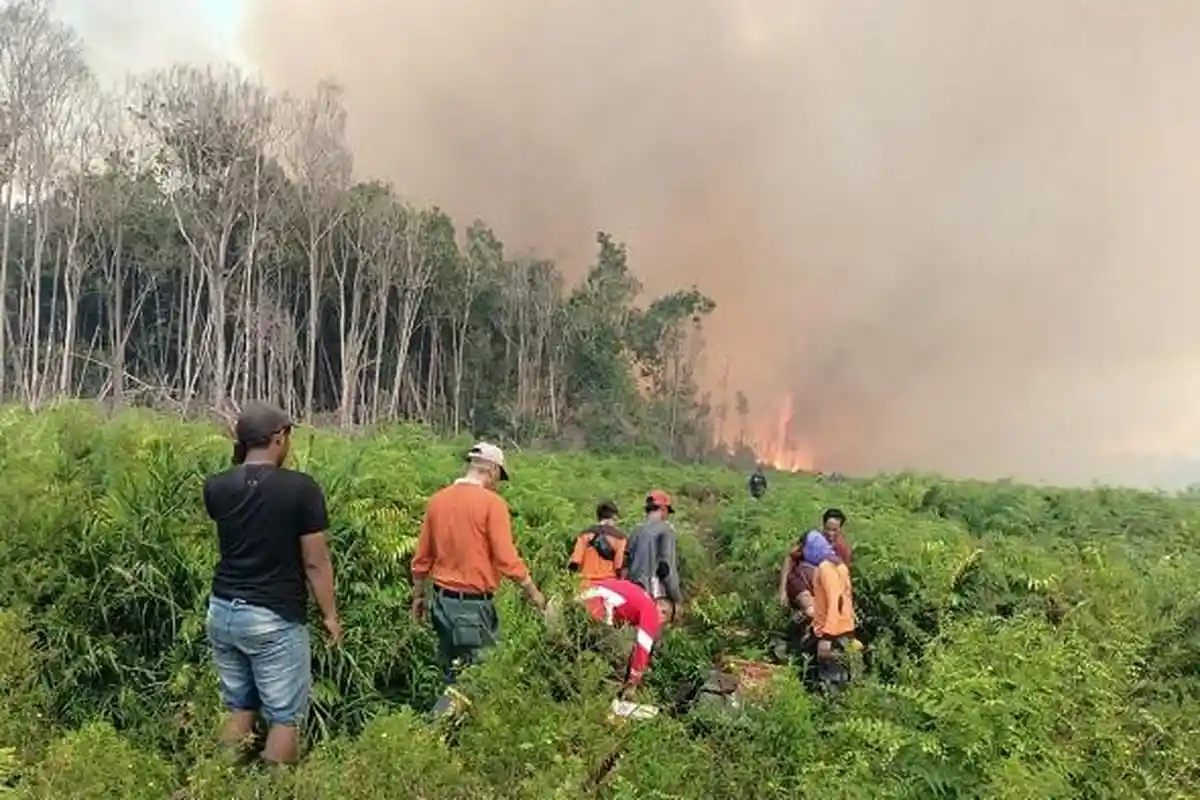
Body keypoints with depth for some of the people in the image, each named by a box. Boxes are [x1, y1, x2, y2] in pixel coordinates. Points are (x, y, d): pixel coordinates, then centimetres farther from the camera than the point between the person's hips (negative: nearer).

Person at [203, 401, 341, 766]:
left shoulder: (217, 487, 0)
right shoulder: (301, 488, -15)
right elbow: (315, 562, -11)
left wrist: (239, 462, 16)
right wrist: (330, 615, 0)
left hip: (223, 611, 6)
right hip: (274, 619, -6)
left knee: (239, 708, 20)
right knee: (285, 716, 5)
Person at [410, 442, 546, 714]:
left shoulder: (437, 500, 6)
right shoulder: (492, 502, -12)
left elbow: (422, 557, 12)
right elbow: (507, 559, -14)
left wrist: (419, 596, 23)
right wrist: (533, 592, -1)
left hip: (443, 601, 7)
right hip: (474, 604, -7)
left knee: (454, 675, 16)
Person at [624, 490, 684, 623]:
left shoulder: (637, 531, 12)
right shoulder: (666, 530, -5)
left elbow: (625, 564, 13)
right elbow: (666, 567, -11)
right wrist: (678, 599, -5)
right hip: (658, 595, -7)